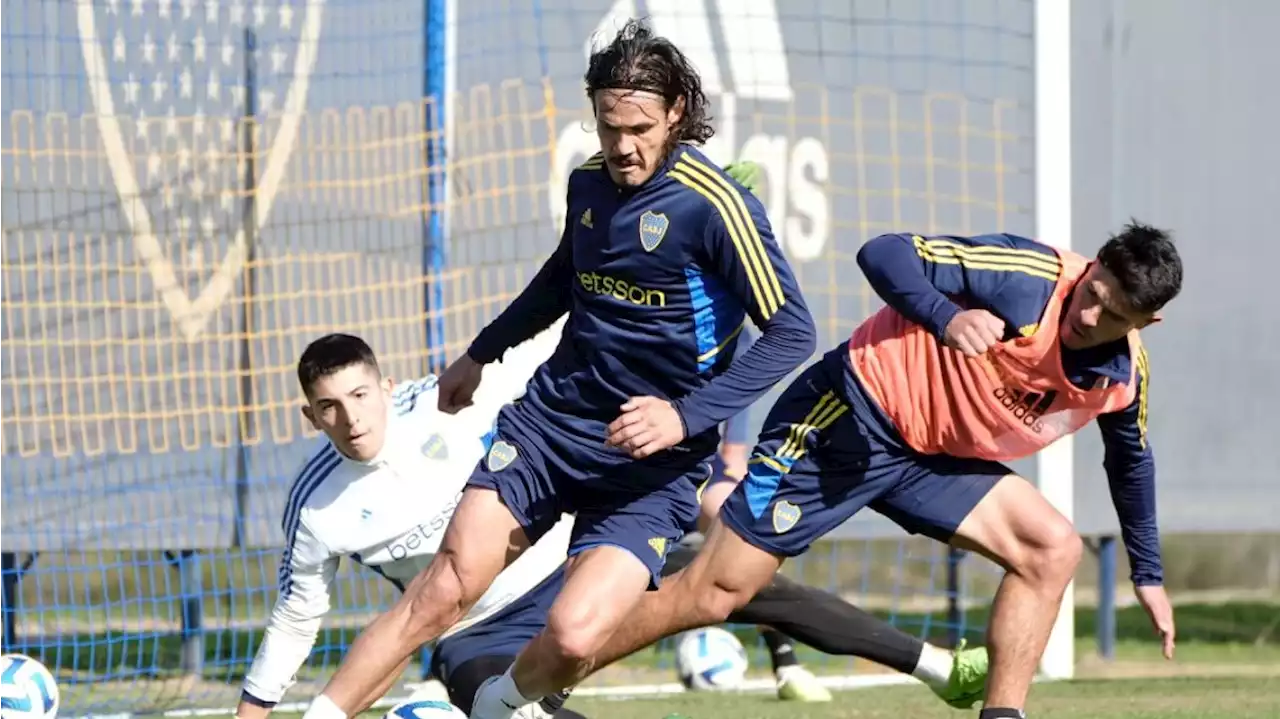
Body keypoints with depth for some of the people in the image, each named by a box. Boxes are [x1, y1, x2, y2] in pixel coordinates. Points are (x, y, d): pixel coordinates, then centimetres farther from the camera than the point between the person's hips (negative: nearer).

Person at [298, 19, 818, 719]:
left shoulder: (712, 203, -16)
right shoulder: (589, 182, 5)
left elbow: (792, 332, -16)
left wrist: (687, 415, -24)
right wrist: (481, 354, 37)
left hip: (652, 459, -5)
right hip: (550, 420, 5)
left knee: (574, 636, -21)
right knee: (444, 589, -8)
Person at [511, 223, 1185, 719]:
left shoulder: (1124, 377, -3)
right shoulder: (1028, 281, -24)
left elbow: (1131, 461, 20)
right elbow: (884, 254, -27)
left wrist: (1148, 575, 25)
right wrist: (947, 318, -43)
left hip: (930, 456, 7)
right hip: (850, 418, -7)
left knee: (1053, 547, -10)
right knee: (713, 592, -9)